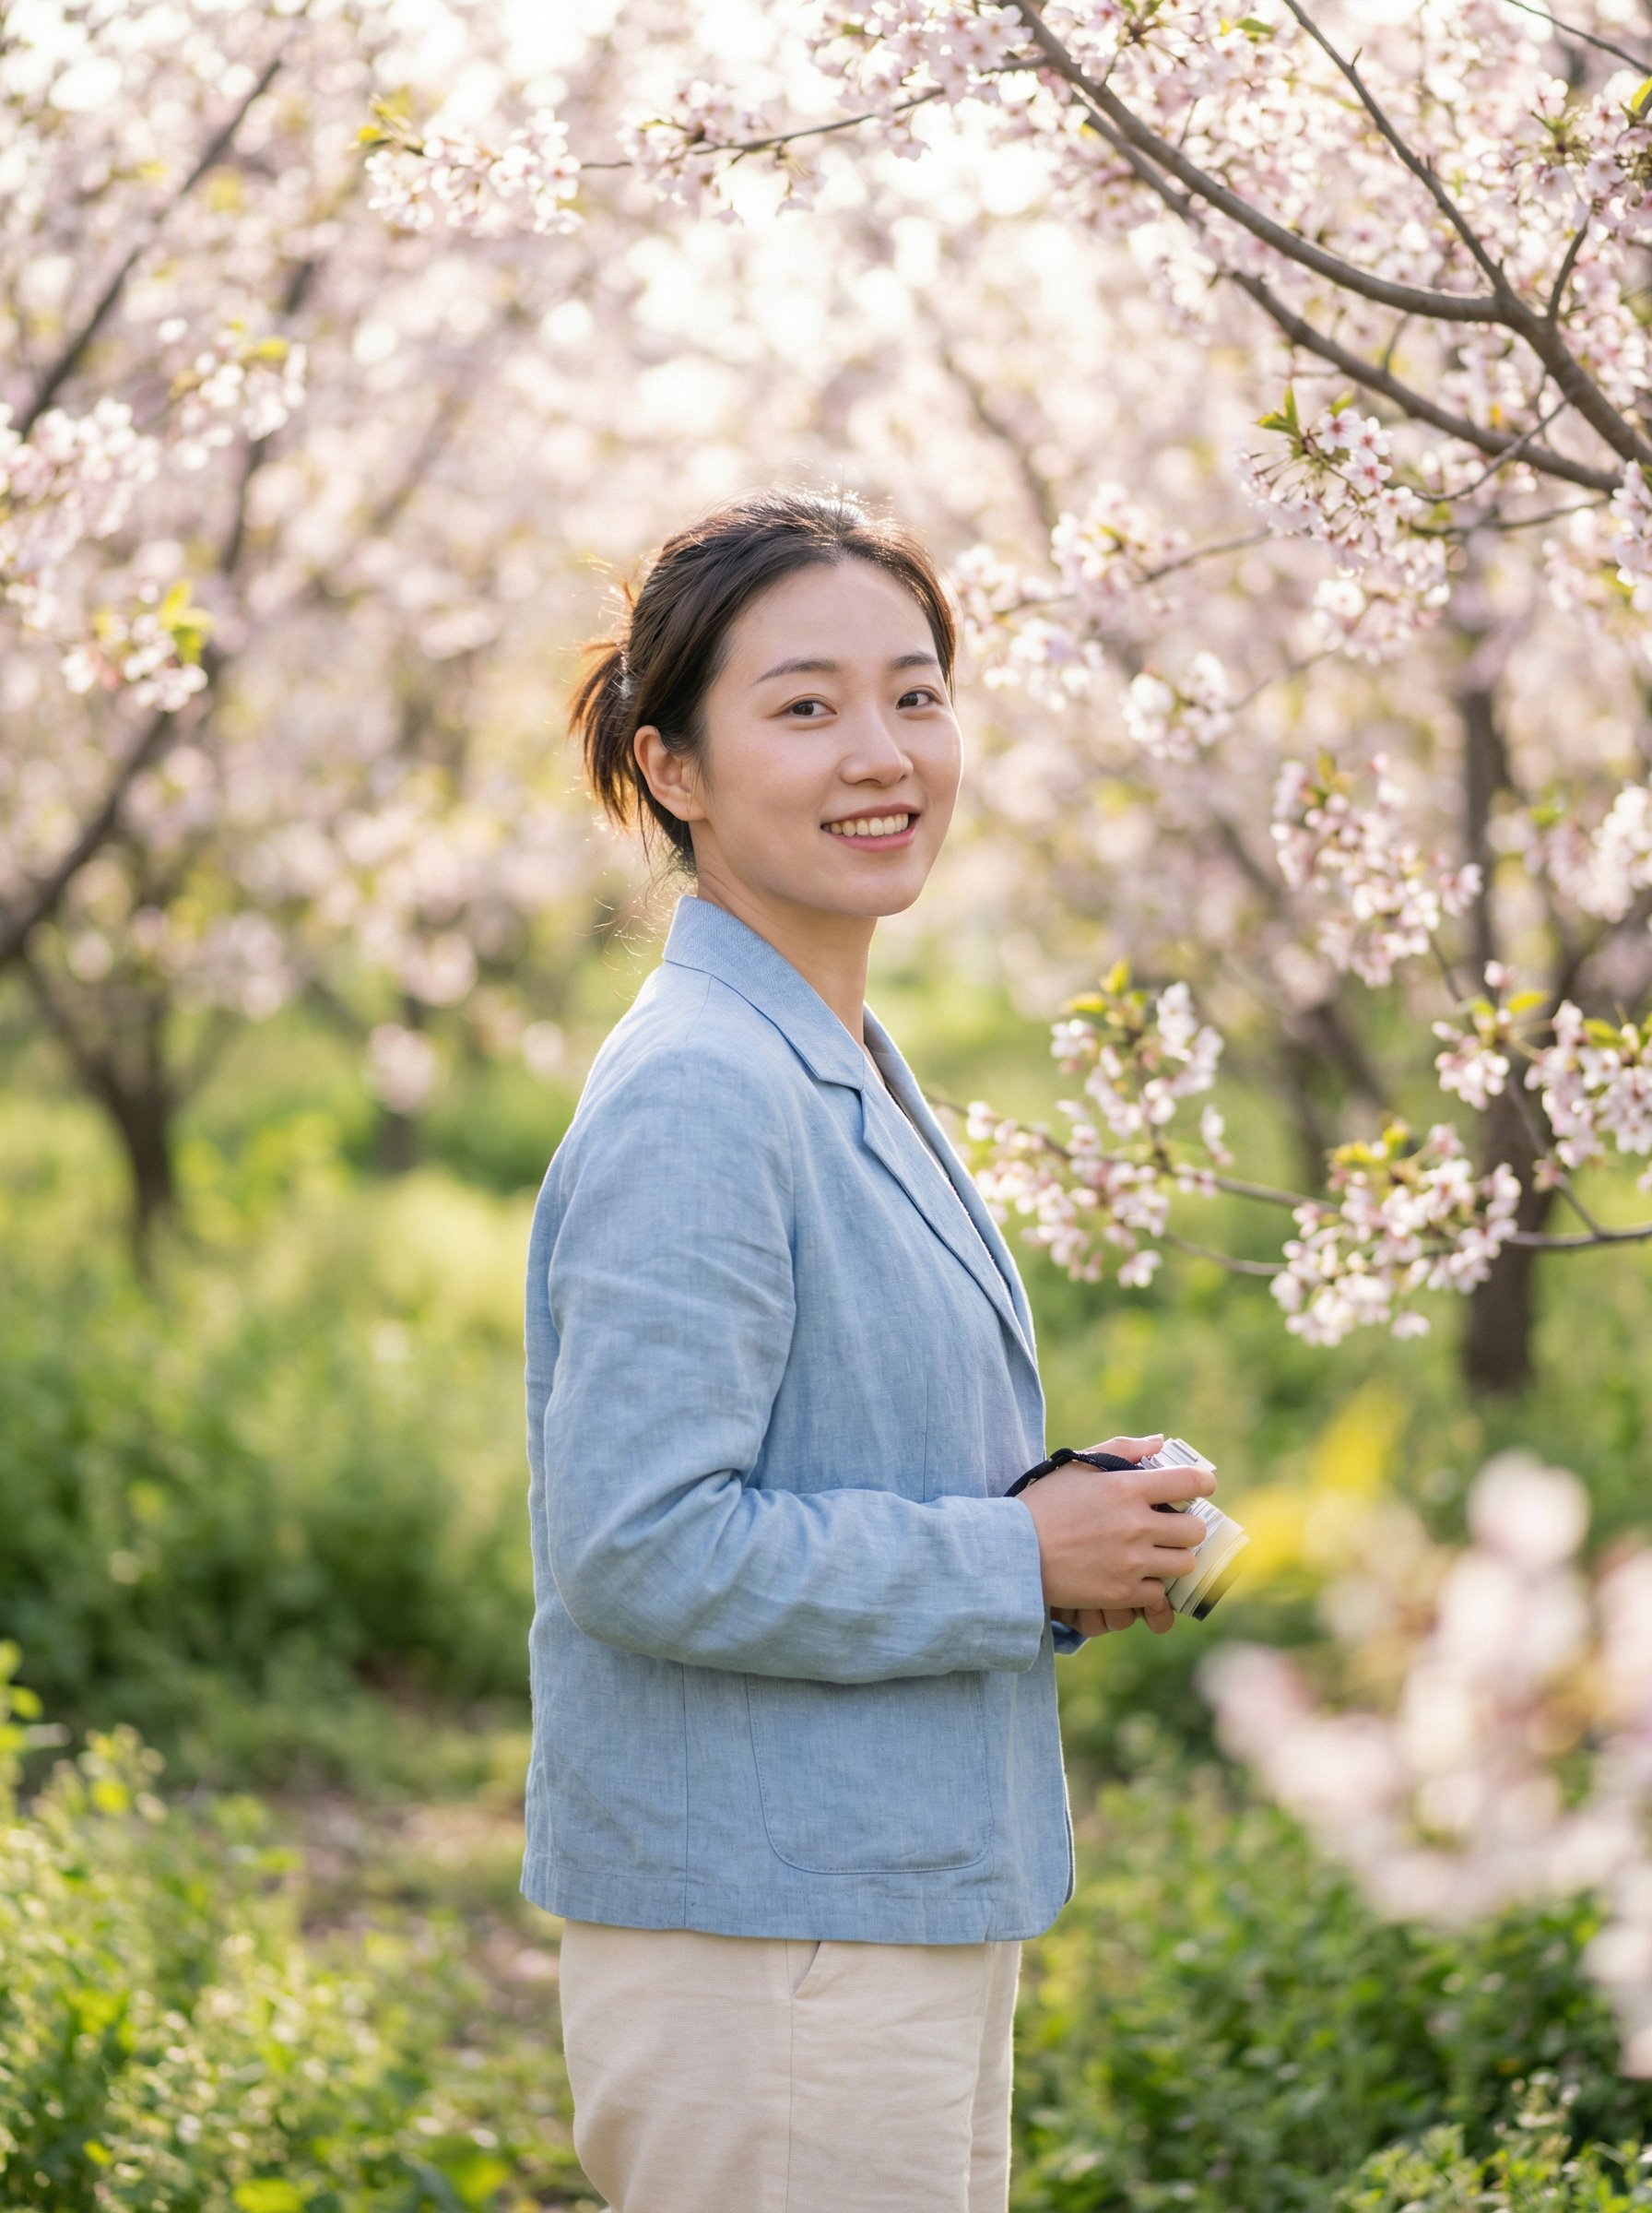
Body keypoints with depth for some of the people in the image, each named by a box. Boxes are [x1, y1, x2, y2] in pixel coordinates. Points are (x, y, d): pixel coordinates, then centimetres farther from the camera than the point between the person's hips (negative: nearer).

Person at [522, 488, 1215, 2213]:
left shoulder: (849, 1071, 12)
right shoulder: (692, 1098, -18)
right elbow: (637, 1543, -24)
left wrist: (1079, 1532, 3)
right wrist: (1017, 1563, -16)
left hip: (913, 1925, 10)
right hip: (761, 1953, -9)